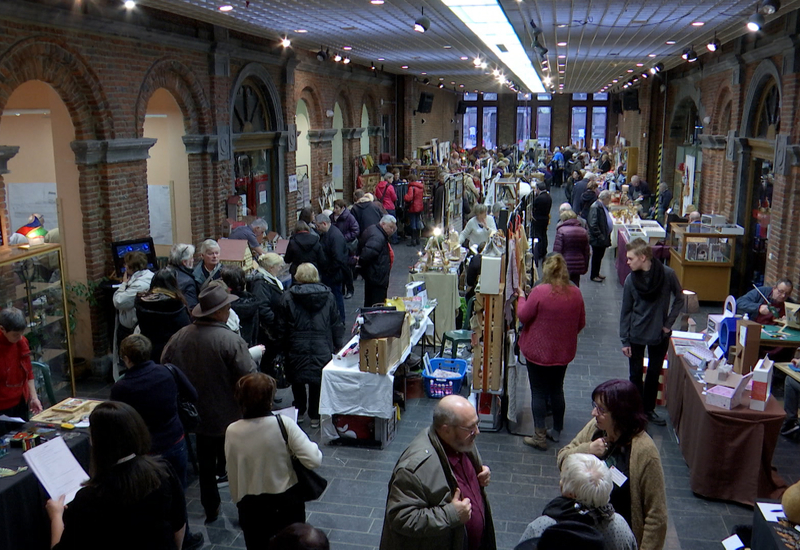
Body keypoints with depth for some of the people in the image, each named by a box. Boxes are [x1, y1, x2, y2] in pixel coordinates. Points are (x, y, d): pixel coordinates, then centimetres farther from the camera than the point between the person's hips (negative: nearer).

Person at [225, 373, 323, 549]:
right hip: (287, 503, -1)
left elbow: (232, 475, -1)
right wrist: (311, 444, -2)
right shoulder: (284, 423, -19)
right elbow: (314, 460, -22)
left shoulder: (232, 432, -12)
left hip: (252, 507, 2)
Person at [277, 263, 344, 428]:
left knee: (297, 381, 17)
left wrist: (284, 346, 12)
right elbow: (336, 324, 5)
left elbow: (282, 326, 0)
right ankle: (315, 416, 14)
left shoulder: (288, 297, -4)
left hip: (297, 348, 0)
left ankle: (299, 412, 28)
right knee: (318, 381, 9)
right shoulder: (328, 296, 1)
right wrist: (338, 346, 15)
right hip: (321, 348, 0)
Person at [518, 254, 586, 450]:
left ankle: (540, 437, 8)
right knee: (557, 390, 19)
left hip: (538, 351, -5)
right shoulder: (575, 293, -4)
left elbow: (523, 316, -12)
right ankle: (556, 430, 32)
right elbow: (581, 323, 5)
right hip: (564, 352, 5)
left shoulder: (539, 291, -20)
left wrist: (522, 297, 4)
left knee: (539, 393, 4)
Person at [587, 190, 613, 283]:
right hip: (597, 239, -9)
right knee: (596, 257, 3)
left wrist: (606, 237, 15)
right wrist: (600, 236, -23)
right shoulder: (596, 207, -21)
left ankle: (597, 273, 30)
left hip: (603, 238, 9)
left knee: (600, 256, 18)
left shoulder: (603, 206, 11)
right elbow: (593, 225, -25)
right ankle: (593, 275, 15)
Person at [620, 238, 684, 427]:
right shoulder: (631, 279, -12)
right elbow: (625, 311, -5)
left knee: (654, 374, 15)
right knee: (636, 375, 8)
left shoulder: (667, 274, -16)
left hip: (660, 335, 0)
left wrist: (669, 323, -6)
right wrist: (624, 340, -5)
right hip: (636, 335, 0)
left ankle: (649, 409, 31)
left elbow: (680, 299, 0)